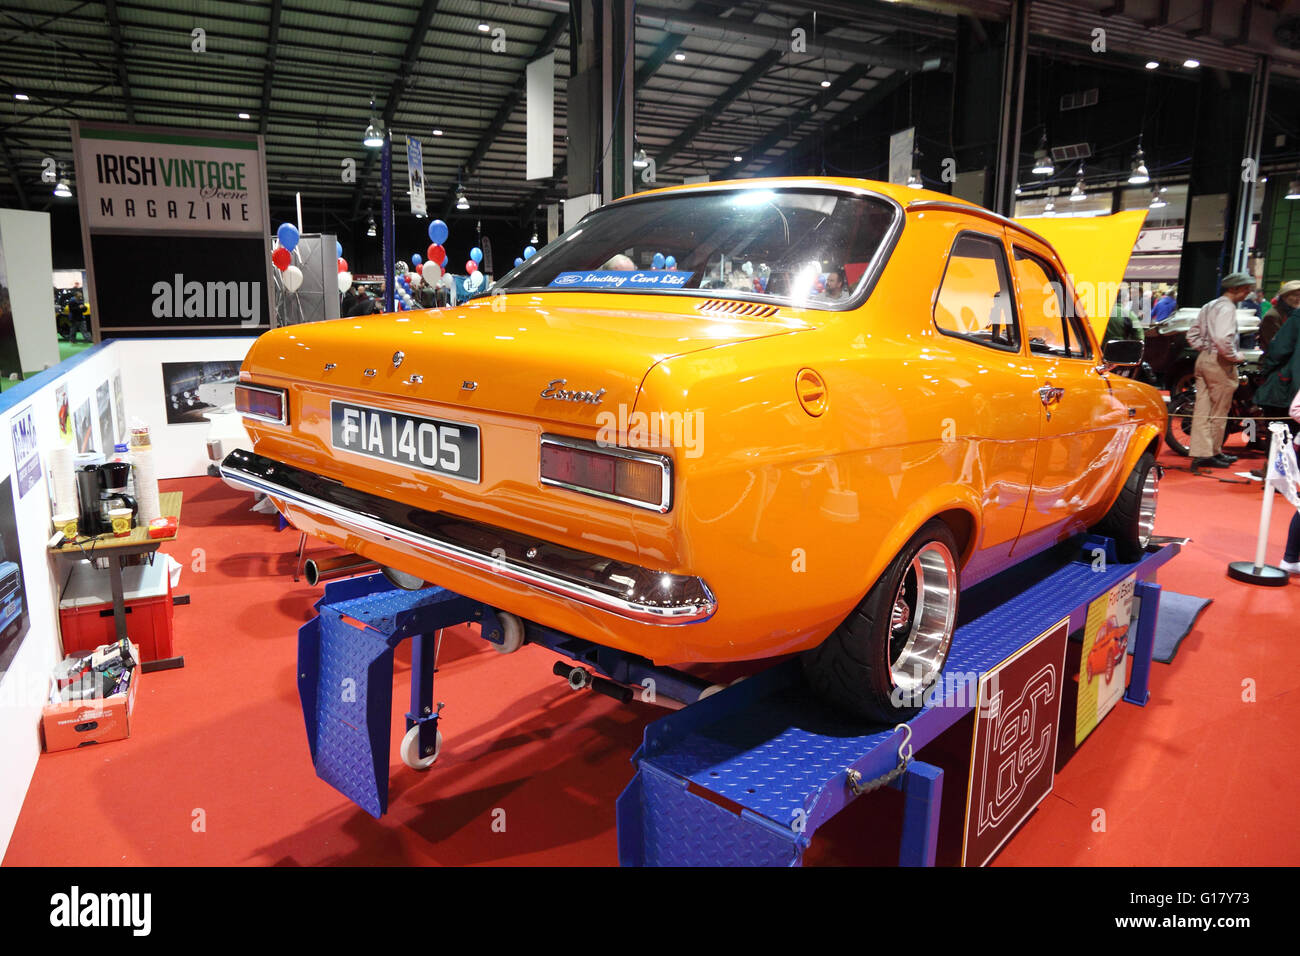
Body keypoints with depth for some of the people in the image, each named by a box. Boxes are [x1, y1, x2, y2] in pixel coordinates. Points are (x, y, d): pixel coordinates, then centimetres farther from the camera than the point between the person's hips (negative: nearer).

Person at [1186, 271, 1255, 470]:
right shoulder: (1227, 308, -14)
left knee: (1202, 409, 7)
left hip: (1203, 359, 9)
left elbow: (1192, 336, 19)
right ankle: (1213, 453, 12)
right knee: (1219, 412, 3)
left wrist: (1205, 349, 14)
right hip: (1219, 363, -8)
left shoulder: (1208, 306, 14)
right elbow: (1223, 339, -27)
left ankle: (1200, 453, 9)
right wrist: (1235, 357, -14)